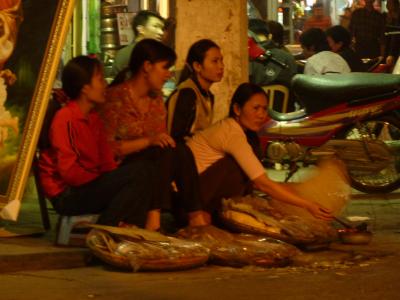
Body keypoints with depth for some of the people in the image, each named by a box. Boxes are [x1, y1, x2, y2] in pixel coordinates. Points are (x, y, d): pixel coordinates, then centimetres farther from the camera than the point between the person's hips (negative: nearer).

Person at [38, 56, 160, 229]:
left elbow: (107, 161, 12)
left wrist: (115, 179, -6)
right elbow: (68, 170, -18)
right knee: (138, 173, -21)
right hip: (67, 194, -9)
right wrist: (105, 182, -12)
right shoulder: (65, 118, -12)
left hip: (91, 187, 9)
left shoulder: (94, 118, 15)